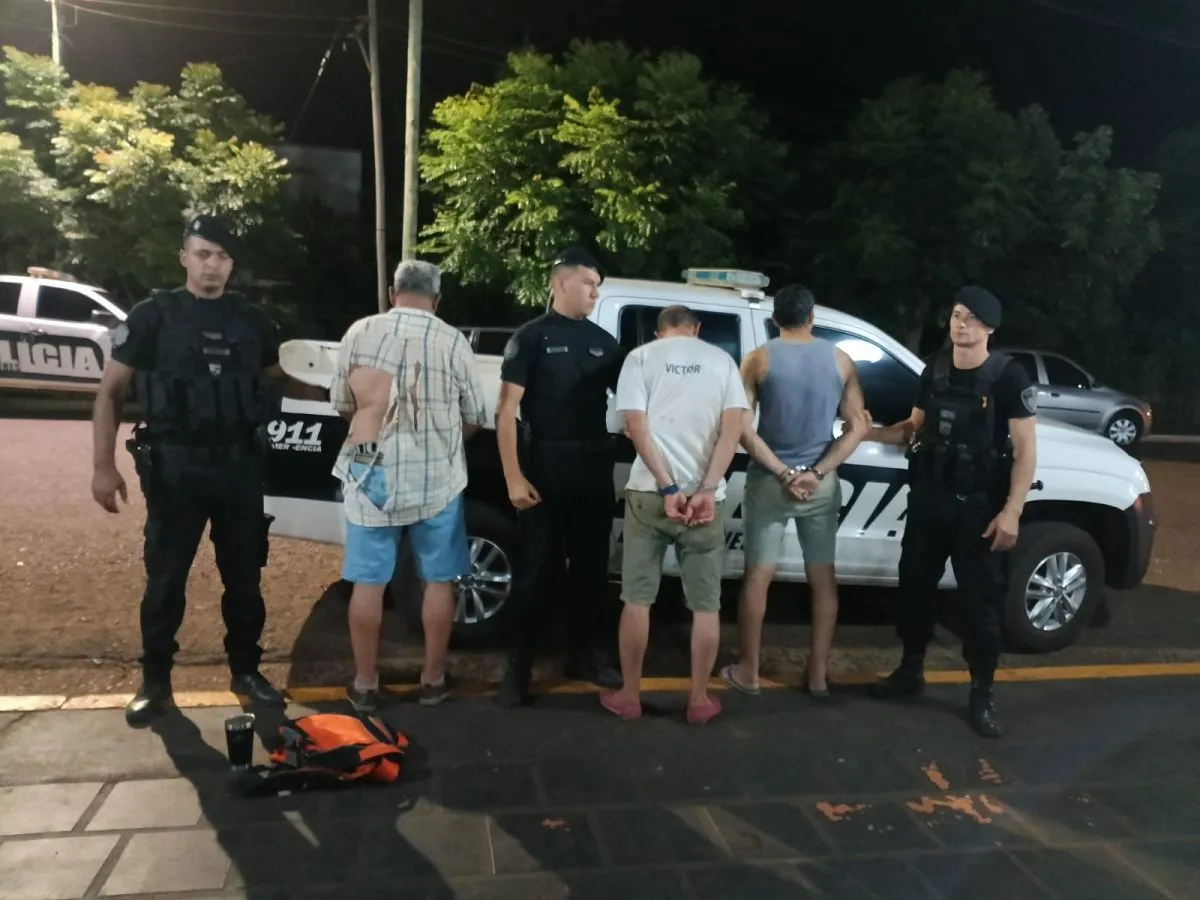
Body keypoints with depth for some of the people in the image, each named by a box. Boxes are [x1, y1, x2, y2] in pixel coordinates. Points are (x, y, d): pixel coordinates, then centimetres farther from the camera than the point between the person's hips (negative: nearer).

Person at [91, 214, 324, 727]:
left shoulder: (252, 322, 6)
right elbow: (110, 392, -2)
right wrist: (103, 465, -9)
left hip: (239, 464, 3)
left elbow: (275, 380, 23)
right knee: (165, 578, 6)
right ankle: (155, 682, 21)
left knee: (244, 575, 11)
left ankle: (245, 670, 26)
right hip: (174, 466, -3)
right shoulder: (154, 316, -3)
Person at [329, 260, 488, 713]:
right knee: (439, 580, 13)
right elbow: (475, 420, 3)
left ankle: (365, 684, 21)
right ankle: (433, 679, 23)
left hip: (372, 474, 1)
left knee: (368, 582, 11)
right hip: (437, 479, -1)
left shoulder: (359, 333, -1)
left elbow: (341, 404, 9)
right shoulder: (452, 341, -5)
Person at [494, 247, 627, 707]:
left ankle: (585, 654, 27)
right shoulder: (532, 336, -3)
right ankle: (519, 666, 13)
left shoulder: (603, 341, 11)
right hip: (545, 467, -5)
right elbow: (506, 410, -8)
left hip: (594, 468, 5)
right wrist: (514, 477, -15)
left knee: (591, 565, 12)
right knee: (536, 568, 1)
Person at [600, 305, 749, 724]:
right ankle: (699, 701, 18)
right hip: (705, 496, 1)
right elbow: (734, 426, -4)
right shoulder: (721, 359, 8)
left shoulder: (640, 357, 4)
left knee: (637, 600, 9)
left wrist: (668, 489, -12)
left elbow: (635, 424, -8)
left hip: (648, 492, -1)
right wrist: (705, 491, -11)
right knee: (706, 605, 11)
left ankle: (629, 696, 18)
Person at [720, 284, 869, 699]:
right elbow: (857, 426, -2)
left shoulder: (759, 359, -4)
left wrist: (783, 473, -10)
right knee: (823, 579, 12)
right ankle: (818, 673, 20)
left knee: (757, 576, 8)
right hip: (822, 485, 2)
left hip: (768, 482, -2)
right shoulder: (840, 360, 3)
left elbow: (741, 427, -11)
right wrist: (817, 472, -9)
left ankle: (748, 671, 17)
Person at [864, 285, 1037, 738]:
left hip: (979, 506, -5)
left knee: (981, 599, 3)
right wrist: (869, 433, -1)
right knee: (915, 585, 13)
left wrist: (1011, 512, -19)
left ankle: (982, 694, 17)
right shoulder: (935, 371, 6)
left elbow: (1026, 449, -11)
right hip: (928, 500, 5)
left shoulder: (1008, 376, -9)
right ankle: (911, 670, 31)